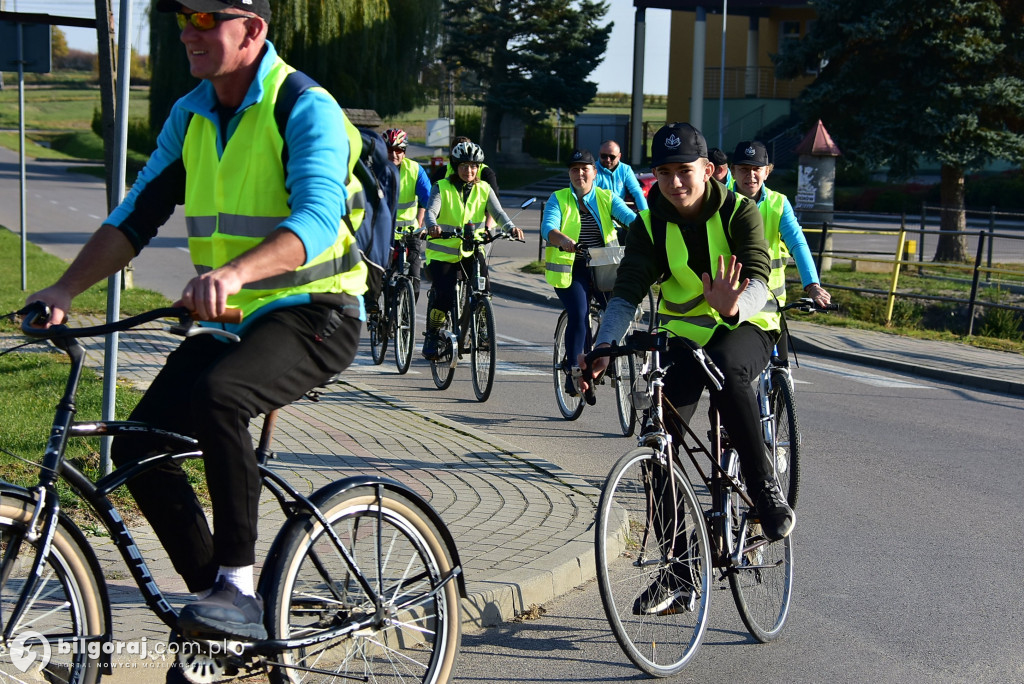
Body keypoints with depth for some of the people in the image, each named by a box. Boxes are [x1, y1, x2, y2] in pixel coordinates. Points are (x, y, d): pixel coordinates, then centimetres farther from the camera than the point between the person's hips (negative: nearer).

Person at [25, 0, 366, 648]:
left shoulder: (307, 109, -14)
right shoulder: (190, 116, 9)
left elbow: (316, 220, -29)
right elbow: (137, 216, 6)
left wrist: (232, 273, -46)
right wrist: (65, 289, -8)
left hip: (314, 313, -7)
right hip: (233, 320, 8)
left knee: (217, 394, -36)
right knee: (137, 447, -7)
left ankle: (240, 587, -24)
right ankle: (222, 605, 8)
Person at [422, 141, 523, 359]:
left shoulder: (484, 189, 3)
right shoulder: (441, 188, -5)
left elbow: (497, 212, -11)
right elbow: (431, 211, -21)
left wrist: (511, 227, -32)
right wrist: (433, 226, -45)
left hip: (471, 250, 2)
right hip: (442, 252, -2)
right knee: (444, 296, -16)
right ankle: (432, 335, 9)